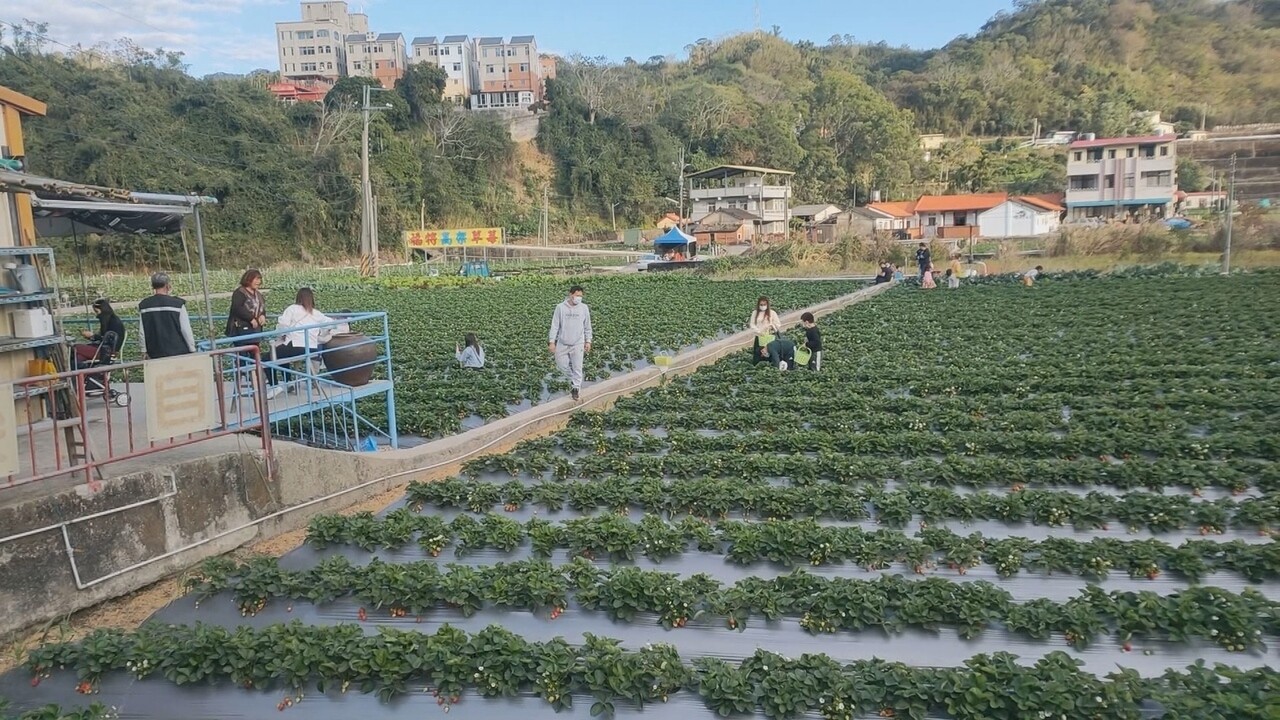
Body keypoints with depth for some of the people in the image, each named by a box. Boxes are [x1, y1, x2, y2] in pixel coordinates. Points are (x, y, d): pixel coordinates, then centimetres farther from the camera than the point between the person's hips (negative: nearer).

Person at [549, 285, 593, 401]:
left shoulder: (584, 308, -3)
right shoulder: (560, 307, -6)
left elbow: (587, 326, 6)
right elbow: (555, 325, -3)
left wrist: (588, 341, 4)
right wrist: (551, 341, -7)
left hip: (578, 344, -1)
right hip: (562, 343, 1)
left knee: (577, 367, 3)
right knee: (561, 365, 10)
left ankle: (576, 387, 20)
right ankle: (573, 379, 36)